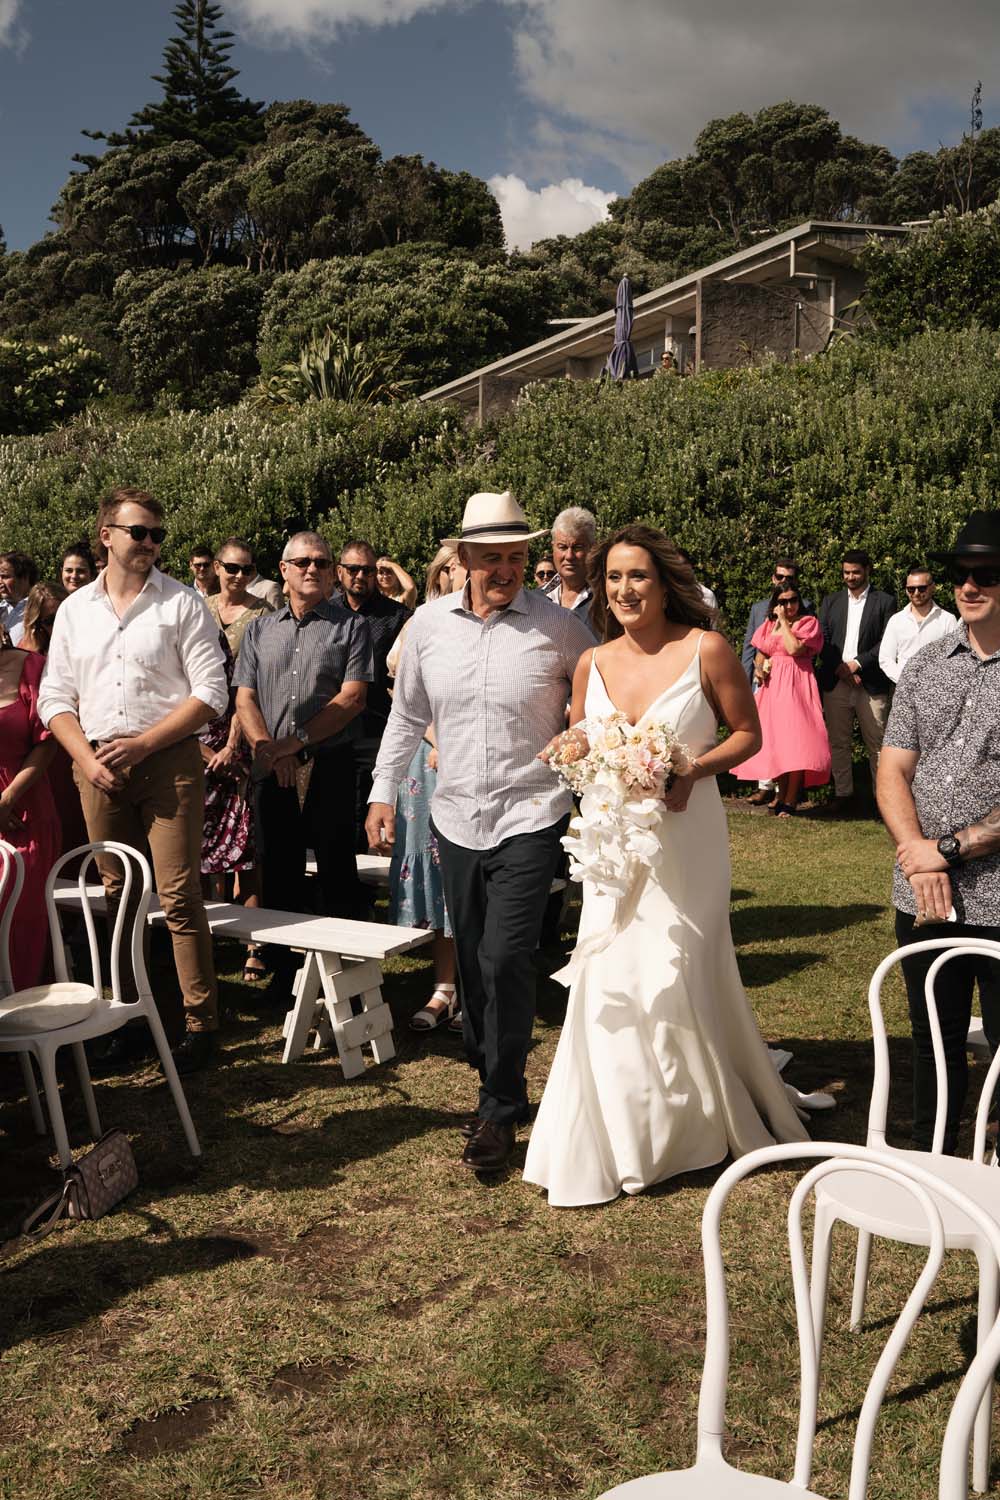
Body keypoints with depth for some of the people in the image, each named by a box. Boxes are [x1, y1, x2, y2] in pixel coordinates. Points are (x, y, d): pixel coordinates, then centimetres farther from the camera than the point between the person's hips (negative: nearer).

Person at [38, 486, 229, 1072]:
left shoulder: (182, 604, 0)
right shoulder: (75, 609, 11)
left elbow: (211, 692, -6)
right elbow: (55, 697, 12)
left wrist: (141, 744, -11)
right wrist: (88, 757, -4)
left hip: (168, 761, -4)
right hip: (97, 766, 4)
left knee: (179, 896, -6)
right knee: (115, 893, 9)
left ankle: (202, 1023, 2)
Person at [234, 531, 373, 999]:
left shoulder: (351, 626, 3)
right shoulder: (259, 629, 14)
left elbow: (352, 697, -7)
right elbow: (245, 699, 8)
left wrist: (297, 742, -13)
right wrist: (266, 749, -9)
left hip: (329, 765, -3)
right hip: (271, 770, 4)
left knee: (337, 873, 0)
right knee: (278, 873, 9)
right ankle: (283, 971, 21)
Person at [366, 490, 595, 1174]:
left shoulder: (559, 625, -7)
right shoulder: (429, 623, 2)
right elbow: (407, 715, 13)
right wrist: (383, 793, 10)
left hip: (531, 817, -4)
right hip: (457, 818, 4)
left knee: (505, 959, -11)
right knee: (473, 963, 13)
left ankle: (501, 1110, 5)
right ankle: (495, 1082, 32)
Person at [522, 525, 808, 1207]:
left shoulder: (706, 649, -7)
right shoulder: (592, 664, 5)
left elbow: (748, 734, -1)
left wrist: (694, 770, -17)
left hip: (685, 838, -3)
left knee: (681, 977, 5)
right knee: (610, 985, 4)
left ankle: (697, 1124, 30)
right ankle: (613, 1143, 21)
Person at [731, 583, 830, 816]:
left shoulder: (808, 622, -2)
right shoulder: (769, 624, 14)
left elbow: (794, 648, -18)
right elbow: (761, 654, 22)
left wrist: (784, 621, -10)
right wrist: (760, 669, 2)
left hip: (796, 685, -5)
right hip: (771, 685, 5)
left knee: (796, 740, -12)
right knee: (775, 741, 5)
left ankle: (790, 802, -7)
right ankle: (781, 797, 15)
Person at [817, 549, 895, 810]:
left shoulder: (885, 602, 3)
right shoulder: (831, 601, 13)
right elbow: (822, 640, 6)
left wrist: (857, 663, -12)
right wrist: (840, 668, -7)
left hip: (871, 683, -3)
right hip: (835, 682, 3)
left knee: (876, 744, 0)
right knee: (838, 742, 7)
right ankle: (842, 792, 17)